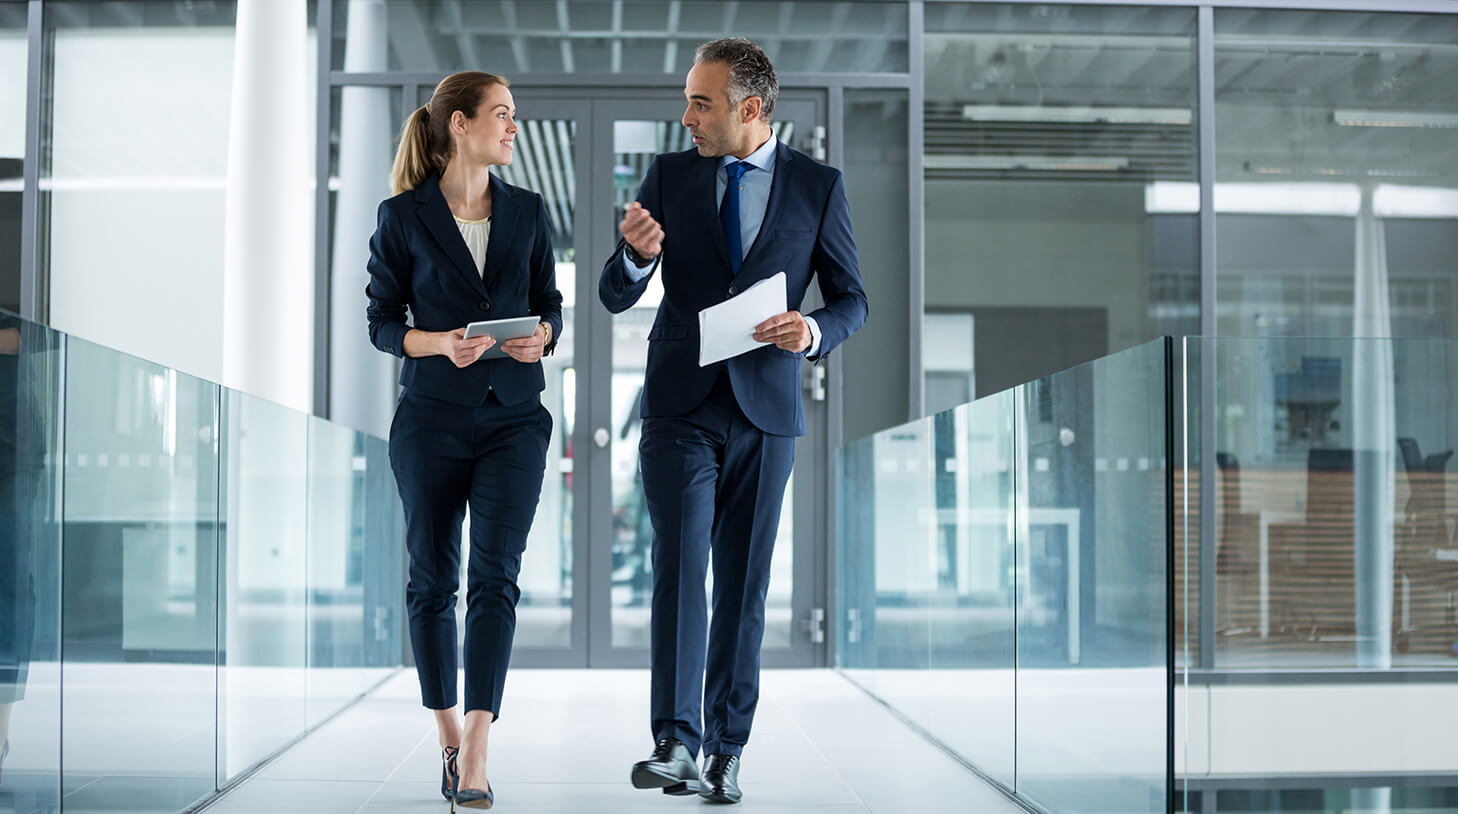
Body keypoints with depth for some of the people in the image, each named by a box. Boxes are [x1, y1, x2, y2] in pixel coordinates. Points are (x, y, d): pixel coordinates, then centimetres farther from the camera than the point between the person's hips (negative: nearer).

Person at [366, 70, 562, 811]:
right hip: (431, 418, -1)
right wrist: (441, 343, -19)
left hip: (514, 418, 1)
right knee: (432, 579, 7)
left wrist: (541, 335, -12)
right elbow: (382, 321, -1)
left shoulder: (527, 212, 6)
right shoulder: (402, 217, -2)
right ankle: (449, 736, 23)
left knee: (495, 577, -10)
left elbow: (549, 304, 11)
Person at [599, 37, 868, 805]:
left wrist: (814, 330, -16)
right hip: (679, 405, 0)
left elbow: (851, 299, 7)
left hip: (765, 411, 1)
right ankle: (675, 744, -15)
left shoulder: (817, 186, 2)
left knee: (744, 583, 5)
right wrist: (635, 254, -20)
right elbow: (615, 297, 3)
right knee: (679, 568, -12)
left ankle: (725, 750, 14)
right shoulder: (668, 175, 4)